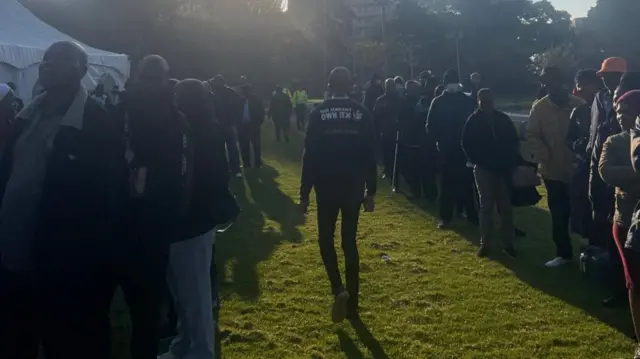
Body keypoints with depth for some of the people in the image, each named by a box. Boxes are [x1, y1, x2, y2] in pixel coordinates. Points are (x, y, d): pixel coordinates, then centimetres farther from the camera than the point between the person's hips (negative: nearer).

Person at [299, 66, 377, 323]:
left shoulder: (319, 114, -6)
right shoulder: (362, 114, 0)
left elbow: (310, 156, -7)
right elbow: (370, 156, 0)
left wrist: (305, 193, -2)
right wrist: (370, 191, 7)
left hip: (327, 189, -2)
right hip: (354, 189, 2)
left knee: (326, 239, 14)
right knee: (350, 242, 11)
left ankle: (338, 289, -8)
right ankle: (352, 304, 16)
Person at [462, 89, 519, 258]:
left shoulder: (503, 118, 3)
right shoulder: (473, 121, -1)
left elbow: (514, 141, 8)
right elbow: (467, 144, 1)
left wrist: (512, 161, -3)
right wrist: (477, 161, -7)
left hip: (504, 168, 2)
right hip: (484, 169, -1)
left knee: (506, 206, 5)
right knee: (486, 206, 4)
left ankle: (508, 243, 13)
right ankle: (485, 243, 10)